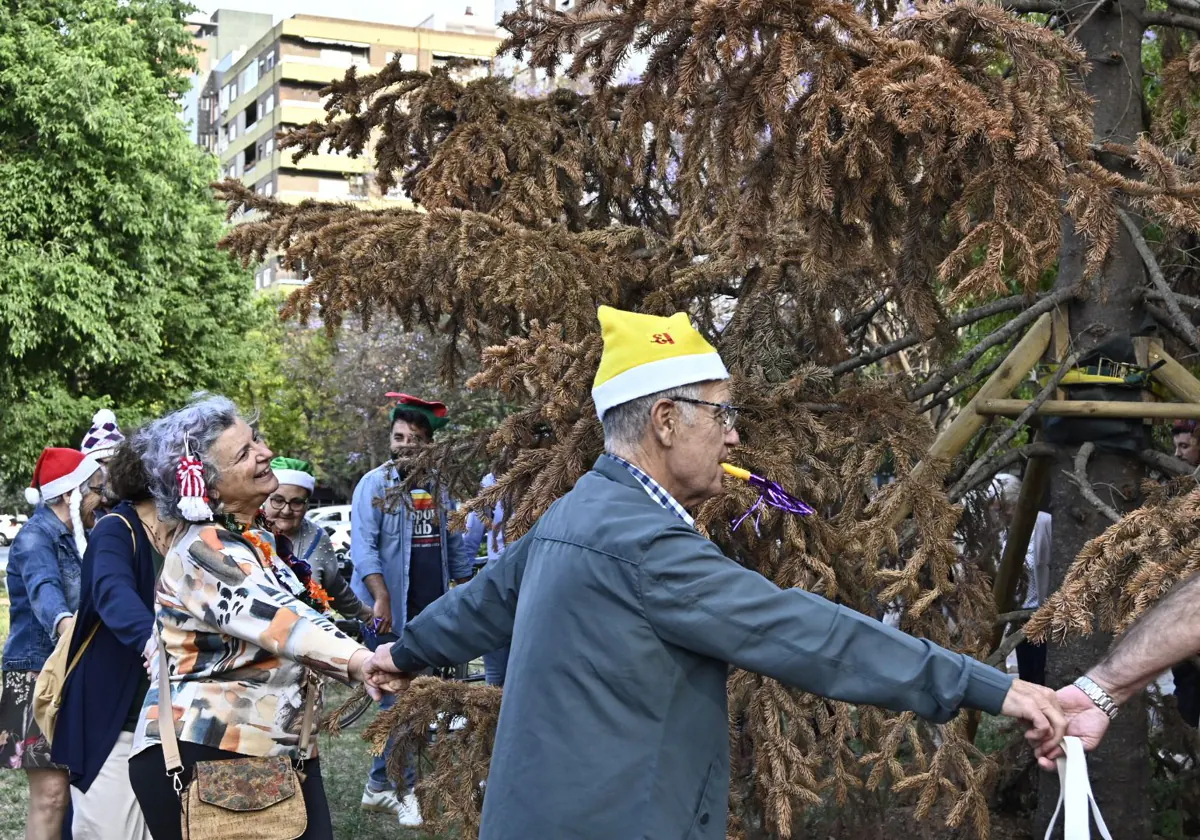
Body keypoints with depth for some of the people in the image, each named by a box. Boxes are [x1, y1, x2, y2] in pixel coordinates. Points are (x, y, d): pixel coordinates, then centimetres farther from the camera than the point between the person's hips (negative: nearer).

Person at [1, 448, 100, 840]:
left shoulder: (76, 538, 12)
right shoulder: (36, 537, -14)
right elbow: (43, 586, -35)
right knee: (51, 792, -10)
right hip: (39, 674, -8)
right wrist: (61, 620, -56)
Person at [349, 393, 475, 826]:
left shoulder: (436, 488, 12)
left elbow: (453, 544, 18)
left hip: (432, 612, 6)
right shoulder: (375, 484, -6)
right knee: (402, 701, -4)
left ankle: (379, 785, 21)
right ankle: (404, 789, 6)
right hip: (393, 614, -6)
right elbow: (362, 544, -14)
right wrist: (381, 598, -23)